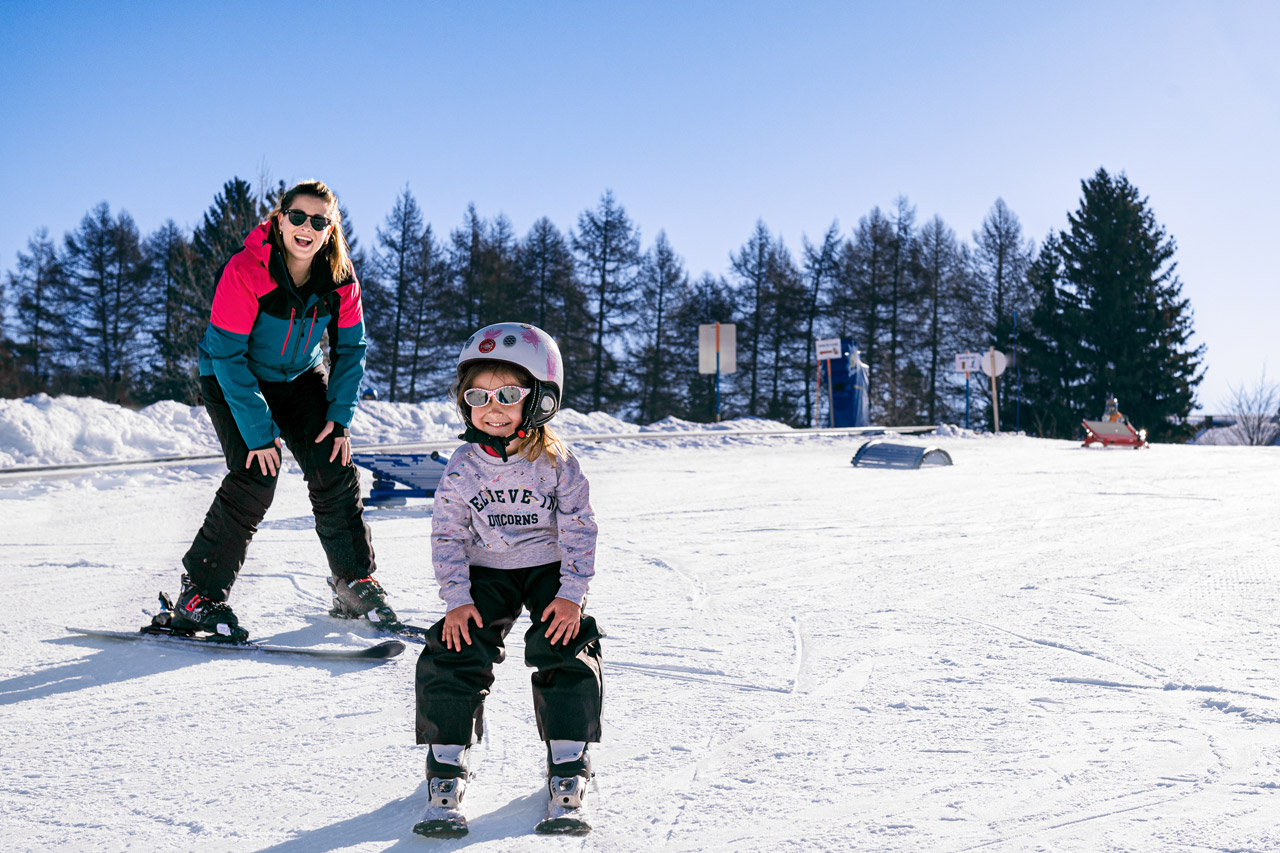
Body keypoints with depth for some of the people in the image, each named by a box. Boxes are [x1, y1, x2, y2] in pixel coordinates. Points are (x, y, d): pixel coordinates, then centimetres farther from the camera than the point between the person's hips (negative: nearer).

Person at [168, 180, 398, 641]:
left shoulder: (340, 279, -15)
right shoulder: (244, 272, -29)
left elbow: (350, 348, -2)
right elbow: (227, 355, -27)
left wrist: (340, 414, -11)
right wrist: (258, 430, -28)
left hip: (299, 377, 5)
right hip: (232, 378, -5)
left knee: (334, 469, -4)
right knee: (256, 478, -20)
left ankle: (355, 584, 11)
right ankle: (198, 594, -9)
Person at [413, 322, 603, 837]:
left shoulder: (556, 464, -11)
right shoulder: (462, 469, -8)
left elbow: (579, 531, -9)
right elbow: (447, 537, -4)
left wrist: (572, 594, -18)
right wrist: (456, 599, -14)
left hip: (549, 569, -1)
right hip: (485, 573, 1)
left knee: (566, 654, -18)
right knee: (455, 655, -14)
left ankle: (567, 771, -4)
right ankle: (446, 770, -1)